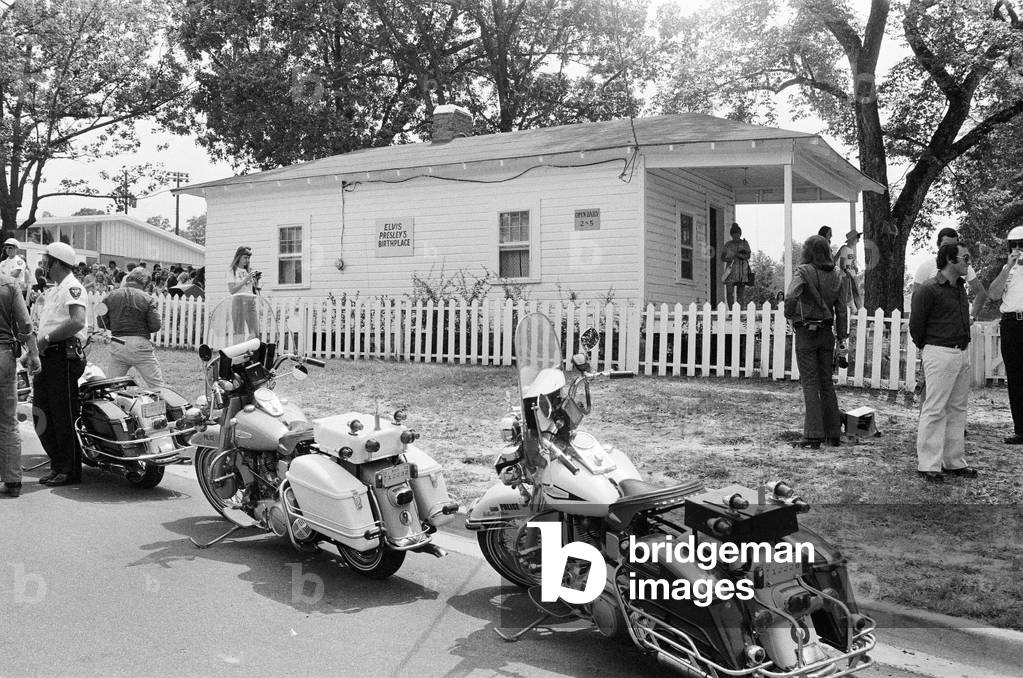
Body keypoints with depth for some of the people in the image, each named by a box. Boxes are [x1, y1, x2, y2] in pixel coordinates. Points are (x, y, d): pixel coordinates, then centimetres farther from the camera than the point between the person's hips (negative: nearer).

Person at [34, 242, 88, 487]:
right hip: (47, 357, 10)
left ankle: (70, 471, 3)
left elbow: (77, 321, -24)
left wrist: (46, 339, -18)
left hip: (64, 355, -10)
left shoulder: (71, 287, -9)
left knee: (64, 416, -5)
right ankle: (57, 466, 20)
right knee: (42, 414, 10)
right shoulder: (53, 290, 23)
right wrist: (37, 345, 7)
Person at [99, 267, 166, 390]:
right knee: (158, 386, 0)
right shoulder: (147, 299, -5)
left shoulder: (111, 296, 3)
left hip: (117, 346, 3)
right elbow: (155, 326, -8)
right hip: (140, 344, -3)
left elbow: (103, 323, 4)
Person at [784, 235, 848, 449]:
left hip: (806, 333, -5)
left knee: (810, 383, -2)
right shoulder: (835, 275, 7)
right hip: (827, 333, 5)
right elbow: (841, 309, 7)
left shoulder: (803, 271, -10)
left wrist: (789, 314, -9)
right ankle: (834, 434, 17)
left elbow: (791, 296, -27)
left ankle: (814, 435, -3)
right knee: (827, 382, 13)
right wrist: (842, 337, 11)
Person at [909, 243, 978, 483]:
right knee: (935, 410, -6)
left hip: (962, 353, 8)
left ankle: (954, 461, 20)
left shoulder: (960, 287, 14)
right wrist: (925, 348, 5)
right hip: (940, 353, -8)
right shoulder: (929, 290, -11)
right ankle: (928, 465, -1)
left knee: (957, 409, 11)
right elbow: (915, 324, -6)